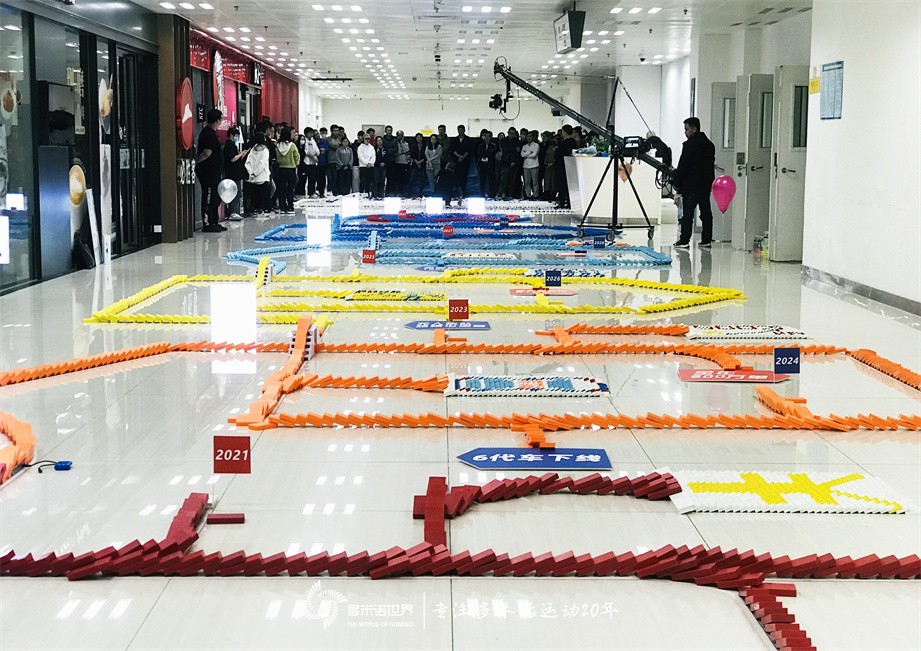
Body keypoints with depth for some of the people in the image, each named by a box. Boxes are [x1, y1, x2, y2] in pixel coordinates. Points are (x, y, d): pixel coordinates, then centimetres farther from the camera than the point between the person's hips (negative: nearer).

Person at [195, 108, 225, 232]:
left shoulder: (206, 131, 14)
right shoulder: (210, 135, -18)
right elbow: (207, 153, -26)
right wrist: (195, 161, -15)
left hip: (213, 172, 10)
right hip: (208, 172, -10)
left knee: (215, 198, 16)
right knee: (209, 198, -6)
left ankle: (213, 223, 22)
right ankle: (207, 224, -2)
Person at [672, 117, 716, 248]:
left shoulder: (689, 144, -13)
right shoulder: (709, 144, 12)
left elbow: (683, 166, -13)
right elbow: (711, 164, 16)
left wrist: (677, 183, -6)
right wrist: (709, 182, 20)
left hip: (691, 185, -8)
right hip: (706, 185, 8)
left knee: (687, 214, -5)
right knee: (706, 212, 9)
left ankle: (684, 240, -6)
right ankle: (706, 239, 11)